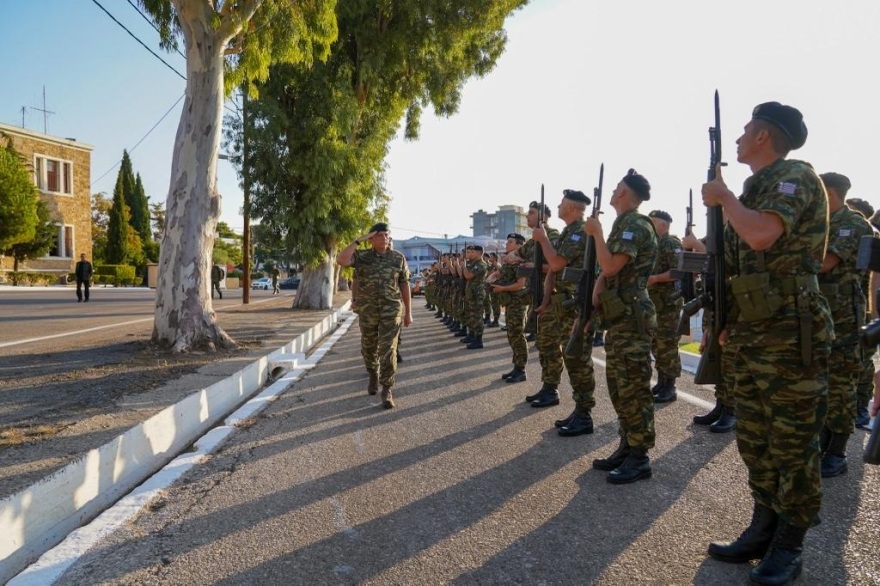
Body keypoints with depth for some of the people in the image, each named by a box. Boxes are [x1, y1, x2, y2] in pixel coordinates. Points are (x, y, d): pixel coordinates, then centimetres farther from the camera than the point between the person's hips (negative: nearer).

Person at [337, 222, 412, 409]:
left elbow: (405, 285, 4)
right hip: (367, 312, 1)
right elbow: (341, 260, -21)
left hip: (391, 311, -1)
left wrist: (408, 312, 4)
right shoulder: (361, 256, -1)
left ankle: (387, 390, 0)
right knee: (369, 349, 16)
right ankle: (373, 376, 43)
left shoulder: (398, 258, 1)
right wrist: (358, 240, -17)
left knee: (388, 351, -8)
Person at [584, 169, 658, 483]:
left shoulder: (636, 224, -13)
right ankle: (627, 447, 23)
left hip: (632, 319, -10)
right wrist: (595, 300, 5)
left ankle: (640, 458, 3)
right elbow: (607, 269, 20)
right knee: (619, 387, 14)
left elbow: (610, 267, -21)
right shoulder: (622, 225, 18)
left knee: (634, 389, -5)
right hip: (619, 318, 10)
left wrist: (597, 232, -9)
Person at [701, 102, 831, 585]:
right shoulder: (758, 187, 17)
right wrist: (731, 320, 17)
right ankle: (762, 531, 28)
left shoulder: (795, 176, -10)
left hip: (790, 338, -9)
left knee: (792, 447, 3)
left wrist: (724, 197, -11)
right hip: (751, 338, 9)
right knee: (754, 442, 14)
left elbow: (761, 235, -29)